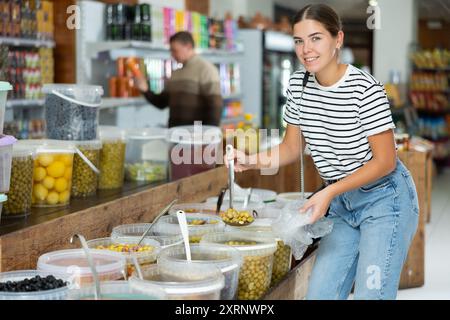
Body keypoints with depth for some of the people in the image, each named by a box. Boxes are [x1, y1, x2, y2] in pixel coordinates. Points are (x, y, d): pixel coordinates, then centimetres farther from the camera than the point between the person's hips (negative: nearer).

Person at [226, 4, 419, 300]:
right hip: (341, 203, 7)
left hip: (384, 199, -6)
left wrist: (329, 192, -24)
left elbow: (385, 161, -17)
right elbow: (292, 147, 7)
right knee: (319, 294, 6)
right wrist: (253, 161, -12)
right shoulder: (299, 84, -1)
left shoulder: (365, 89, -21)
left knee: (370, 295, -9)